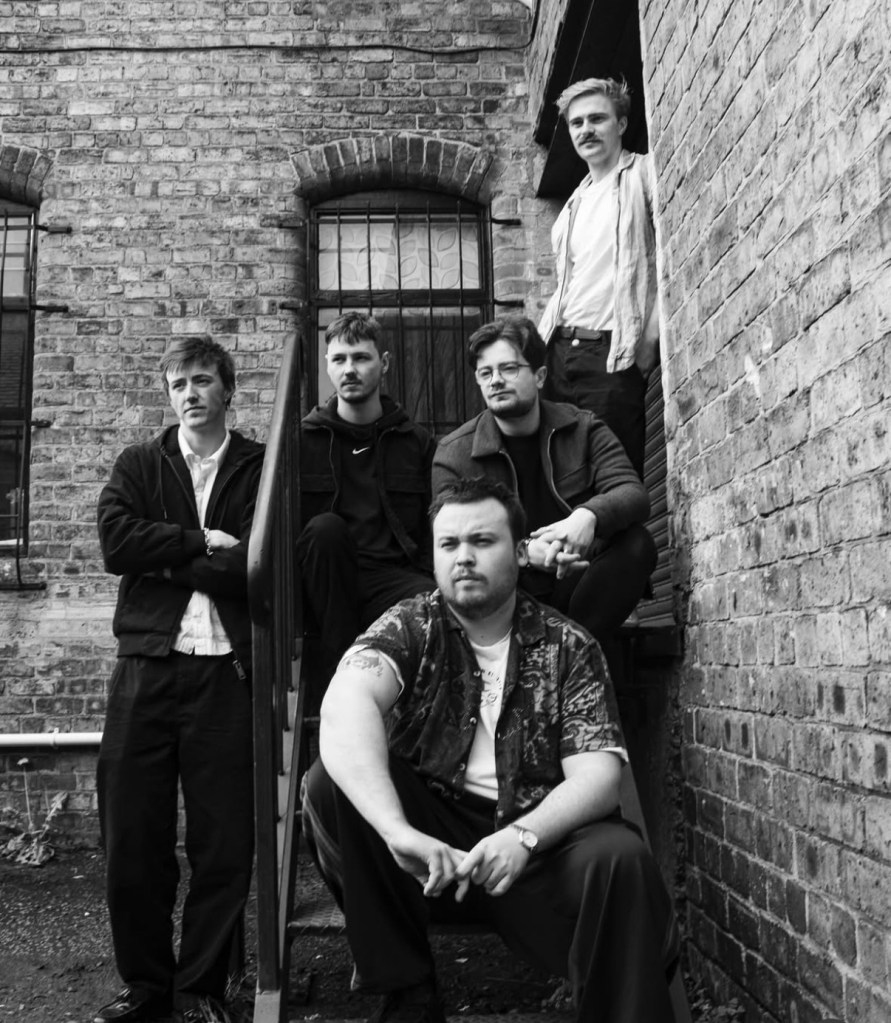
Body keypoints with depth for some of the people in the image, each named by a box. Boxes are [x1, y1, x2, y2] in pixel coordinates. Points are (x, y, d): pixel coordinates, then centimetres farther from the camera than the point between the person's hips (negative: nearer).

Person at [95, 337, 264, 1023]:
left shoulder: (263, 469, 7)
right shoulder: (138, 466, 14)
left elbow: (255, 565, -7)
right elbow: (116, 542, -3)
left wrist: (164, 559, -4)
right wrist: (201, 541, -8)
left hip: (227, 673, -2)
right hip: (147, 667, 2)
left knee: (225, 844, 2)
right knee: (133, 839, 5)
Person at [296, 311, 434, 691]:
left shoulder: (416, 442, 12)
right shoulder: (302, 439, 10)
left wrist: (427, 582, -6)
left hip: (394, 577, -1)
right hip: (326, 586, 1)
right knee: (326, 527, -31)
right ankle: (338, 666, -22)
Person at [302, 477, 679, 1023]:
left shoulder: (568, 646, 2)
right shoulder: (410, 627, -1)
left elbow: (597, 772, -8)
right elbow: (346, 704, -23)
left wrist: (523, 836, -28)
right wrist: (398, 831, -39)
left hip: (539, 840, -1)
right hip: (428, 836, 1)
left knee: (621, 861, -30)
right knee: (332, 783, -23)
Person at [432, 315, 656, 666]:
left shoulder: (584, 429, 4)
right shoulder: (453, 454, -2)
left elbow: (633, 492, -10)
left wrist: (589, 515, -35)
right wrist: (524, 553, -32)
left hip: (576, 584, 2)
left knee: (636, 544, -25)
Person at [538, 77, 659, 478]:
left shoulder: (644, 173, 2)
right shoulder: (577, 200, 24)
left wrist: (650, 338, -13)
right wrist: (539, 343, 14)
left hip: (612, 353, -7)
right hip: (561, 351, 7)